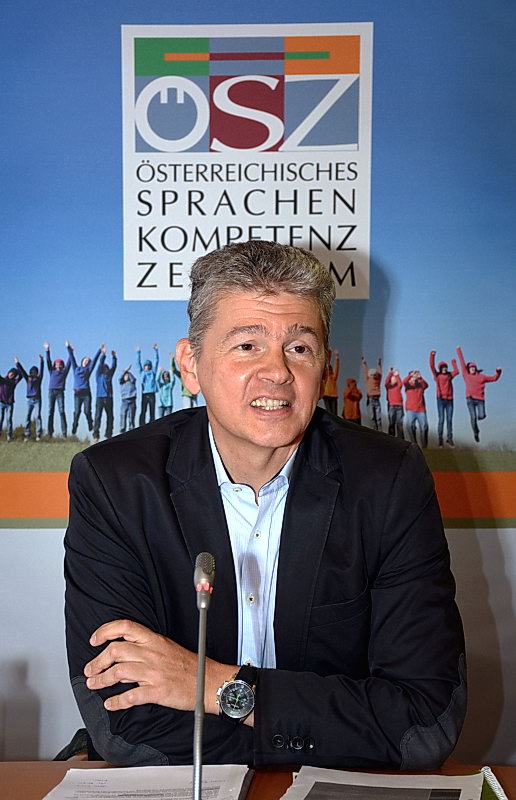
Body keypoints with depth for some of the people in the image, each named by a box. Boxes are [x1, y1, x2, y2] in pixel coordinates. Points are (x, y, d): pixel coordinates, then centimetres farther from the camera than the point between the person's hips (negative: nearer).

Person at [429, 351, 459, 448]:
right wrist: (432, 355, -19)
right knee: (441, 420, -3)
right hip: (441, 399, -3)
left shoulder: (449, 375, 11)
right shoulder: (437, 375, 1)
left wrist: (454, 363, 11)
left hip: (449, 399, 3)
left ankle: (449, 438, 14)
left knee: (449, 420, 6)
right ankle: (440, 439, 1)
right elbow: (432, 366, -9)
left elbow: (456, 371, -1)